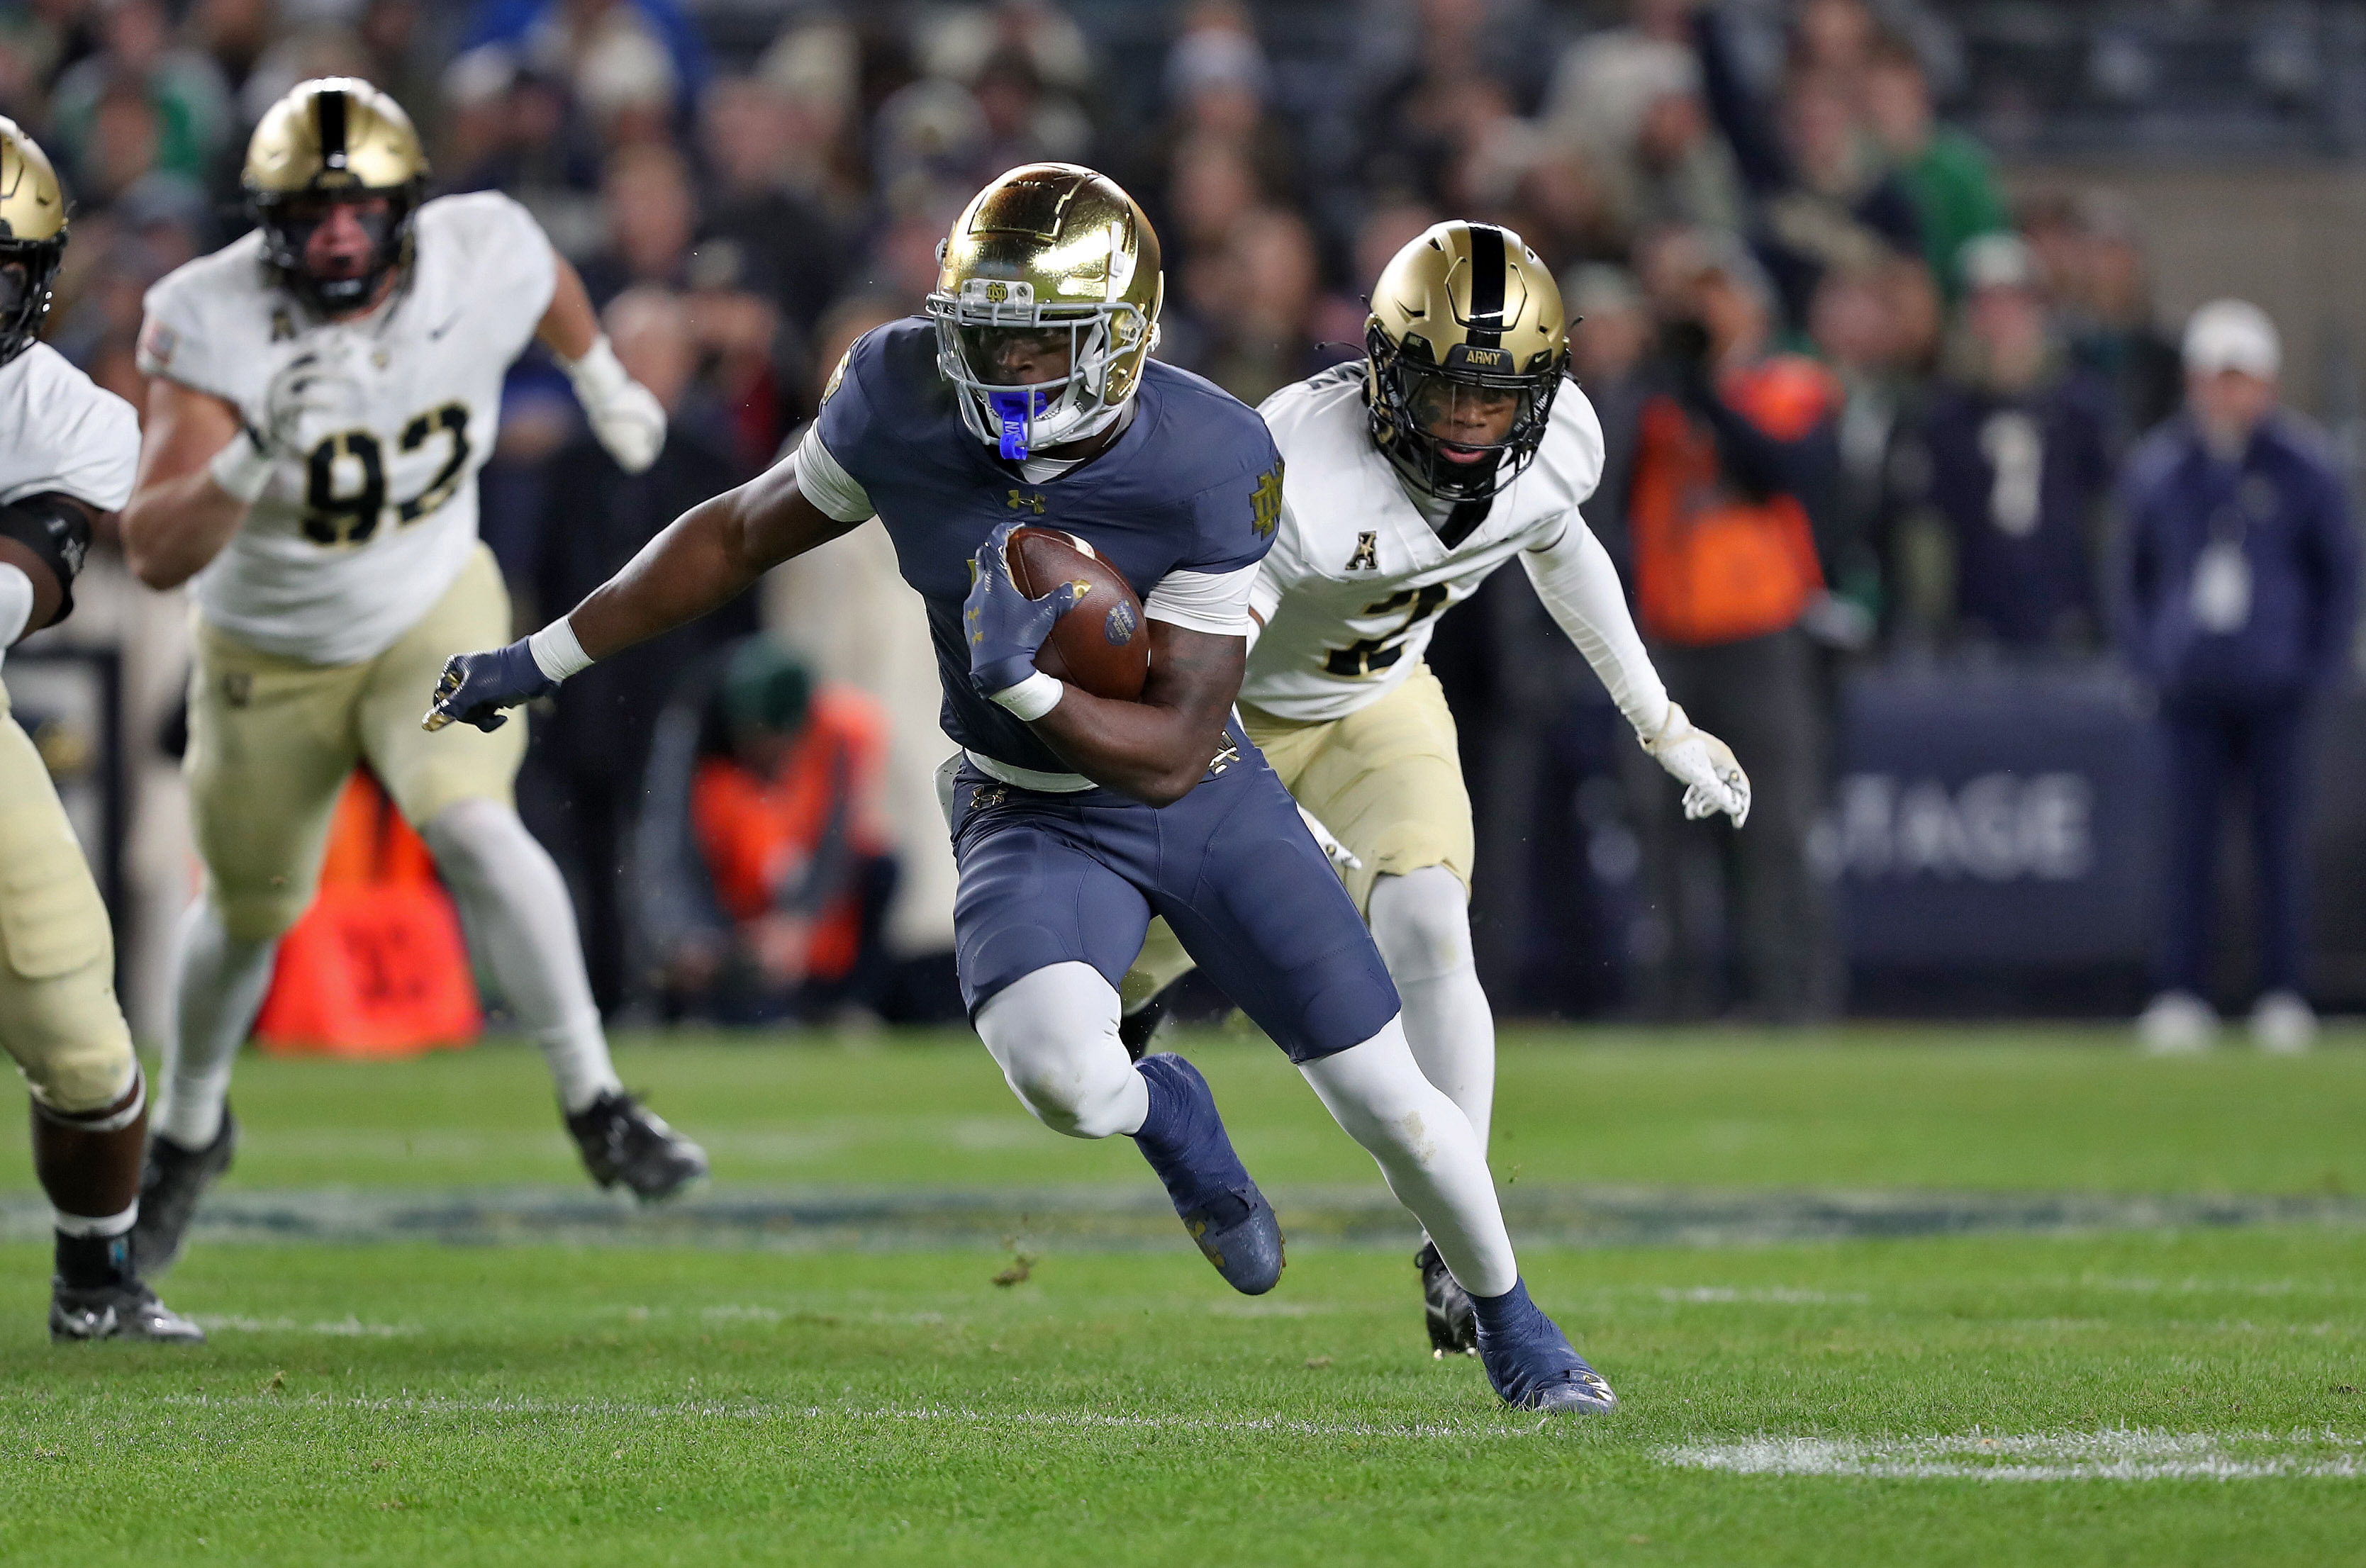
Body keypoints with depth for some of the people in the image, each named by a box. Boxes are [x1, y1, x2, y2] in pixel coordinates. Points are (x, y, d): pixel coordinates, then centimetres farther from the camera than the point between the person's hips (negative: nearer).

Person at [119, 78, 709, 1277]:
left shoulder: (479, 266, -23)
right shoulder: (215, 324, -30)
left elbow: (544, 278, 6)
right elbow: (155, 555, -36)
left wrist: (602, 381, 23)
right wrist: (255, 457, -52)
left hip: (431, 613, 0)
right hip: (269, 652, 0)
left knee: (473, 827, -27)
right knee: (249, 910, 17)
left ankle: (596, 1108, -18)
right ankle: (190, 1128, 46)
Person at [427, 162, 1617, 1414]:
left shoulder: (1211, 467, -26)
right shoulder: (901, 399, -20)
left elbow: (1172, 753, -23)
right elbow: (742, 535, -1)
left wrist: (1025, 687, -41)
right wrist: (543, 660, 3)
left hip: (1205, 798, 0)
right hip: (1029, 813, 0)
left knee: (1390, 1101, 4)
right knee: (1059, 1073, -31)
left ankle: (1510, 1322, 36)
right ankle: (1166, 1118, 8)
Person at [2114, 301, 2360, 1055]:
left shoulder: (2305, 467, 0)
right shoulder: (2156, 469, 5)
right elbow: (2131, 571, 15)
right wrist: (2148, 656, 5)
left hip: (2276, 689, -1)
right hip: (2190, 693, 1)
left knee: (2279, 843, -1)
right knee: (2189, 844, -1)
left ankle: (2284, 999, 5)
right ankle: (2182, 997, 2)